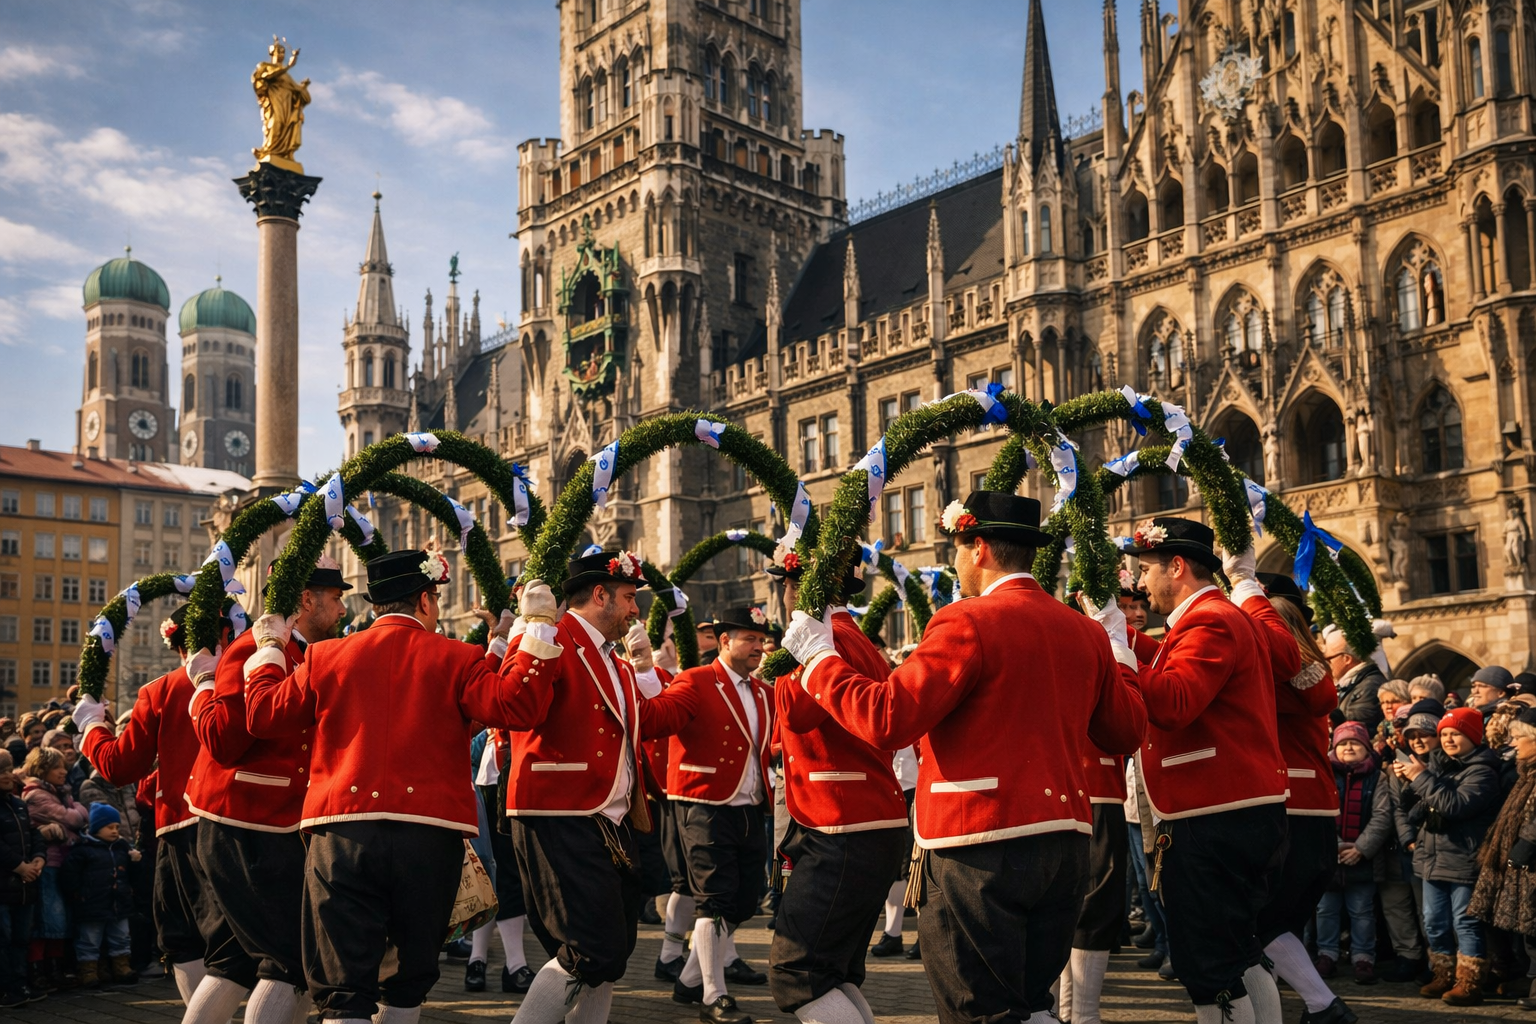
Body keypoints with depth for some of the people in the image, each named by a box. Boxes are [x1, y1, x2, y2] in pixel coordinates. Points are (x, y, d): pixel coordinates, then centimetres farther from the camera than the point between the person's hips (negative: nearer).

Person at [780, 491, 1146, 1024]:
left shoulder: (967, 623, -12)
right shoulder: (1086, 631, 8)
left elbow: (886, 719, -18)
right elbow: (1126, 733, 17)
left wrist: (819, 658, -4)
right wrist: (1117, 653, 31)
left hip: (979, 845, -7)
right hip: (1067, 842, 7)